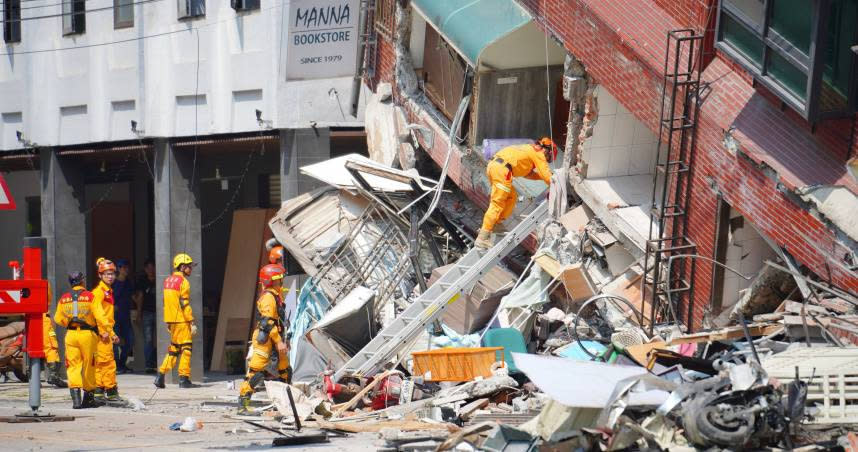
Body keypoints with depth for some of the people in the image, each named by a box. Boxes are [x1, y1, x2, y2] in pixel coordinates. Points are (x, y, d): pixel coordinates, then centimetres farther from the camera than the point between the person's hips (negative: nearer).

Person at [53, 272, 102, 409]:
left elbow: (58, 319, 8)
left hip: (71, 334, 2)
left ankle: (76, 398, -11)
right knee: (89, 366, 10)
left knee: (73, 366, 3)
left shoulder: (64, 298, 5)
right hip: (87, 334, -2)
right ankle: (88, 398, 18)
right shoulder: (90, 296, -5)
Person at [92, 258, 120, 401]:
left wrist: (112, 333, 23)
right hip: (101, 332, -10)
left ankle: (99, 390, 14)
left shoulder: (108, 291, 20)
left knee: (100, 362, 11)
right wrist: (104, 330, -23)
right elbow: (97, 311, -19)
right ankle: (111, 390, -5)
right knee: (107, 361, -8)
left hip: (106, 332, 10)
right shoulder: (99, 291, -10)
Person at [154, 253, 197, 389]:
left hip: (171, 321, 8)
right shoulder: (183, 282, -12)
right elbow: (185, 304, -17)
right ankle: (184, 378, -2)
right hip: (182, 321, -8)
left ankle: (161, 375, 9)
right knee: (186, 348, -2)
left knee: (174, 348, 16)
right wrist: (192, 323, -16)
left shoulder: (168, 281, 14)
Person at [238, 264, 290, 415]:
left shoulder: (275, 296, 17)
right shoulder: (268, 297, -14)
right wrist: (279, 342, -23)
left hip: (273, 339, 10)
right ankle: (243, 403, -13)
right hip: (264, 339, -10)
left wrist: (283, 339, 26)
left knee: (285, 371, 12)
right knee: (256, 371, -13)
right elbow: (268, 322, -21)